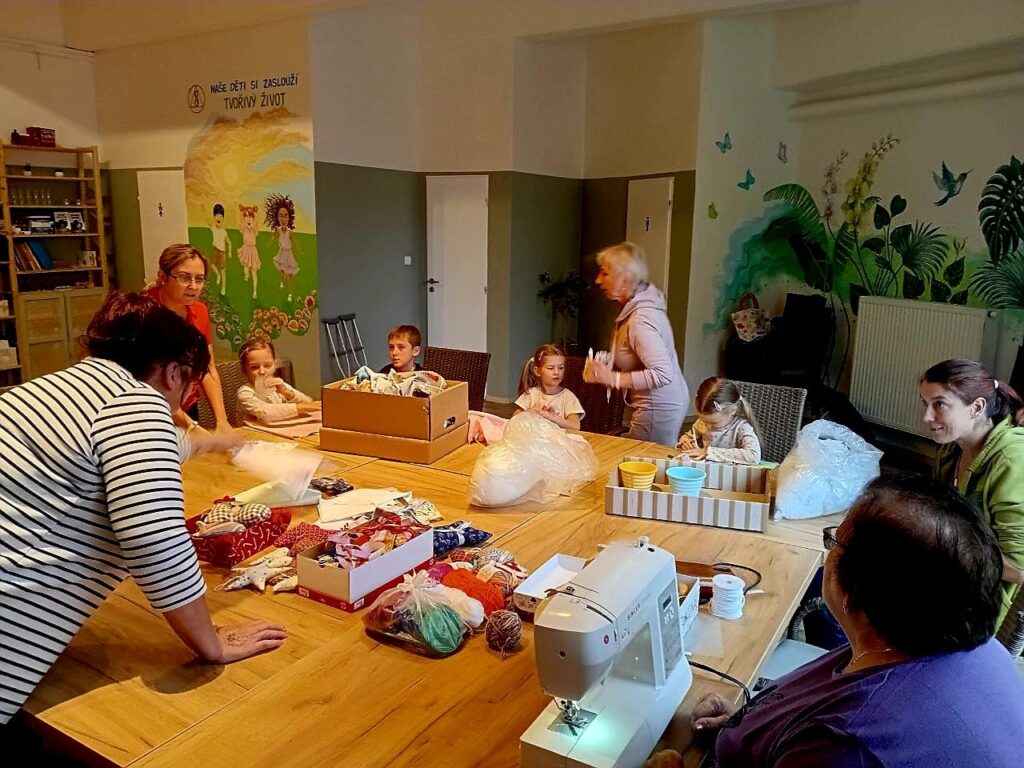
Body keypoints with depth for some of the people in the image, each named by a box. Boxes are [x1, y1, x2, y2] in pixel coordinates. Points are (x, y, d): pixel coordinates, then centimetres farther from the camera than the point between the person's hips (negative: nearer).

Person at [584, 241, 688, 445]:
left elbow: (662, 373, -30)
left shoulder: (641, 319, -23)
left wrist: (614, 379, -25)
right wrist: (605, 369, 5)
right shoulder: (632, 308, 7)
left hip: (658, 408, -10)